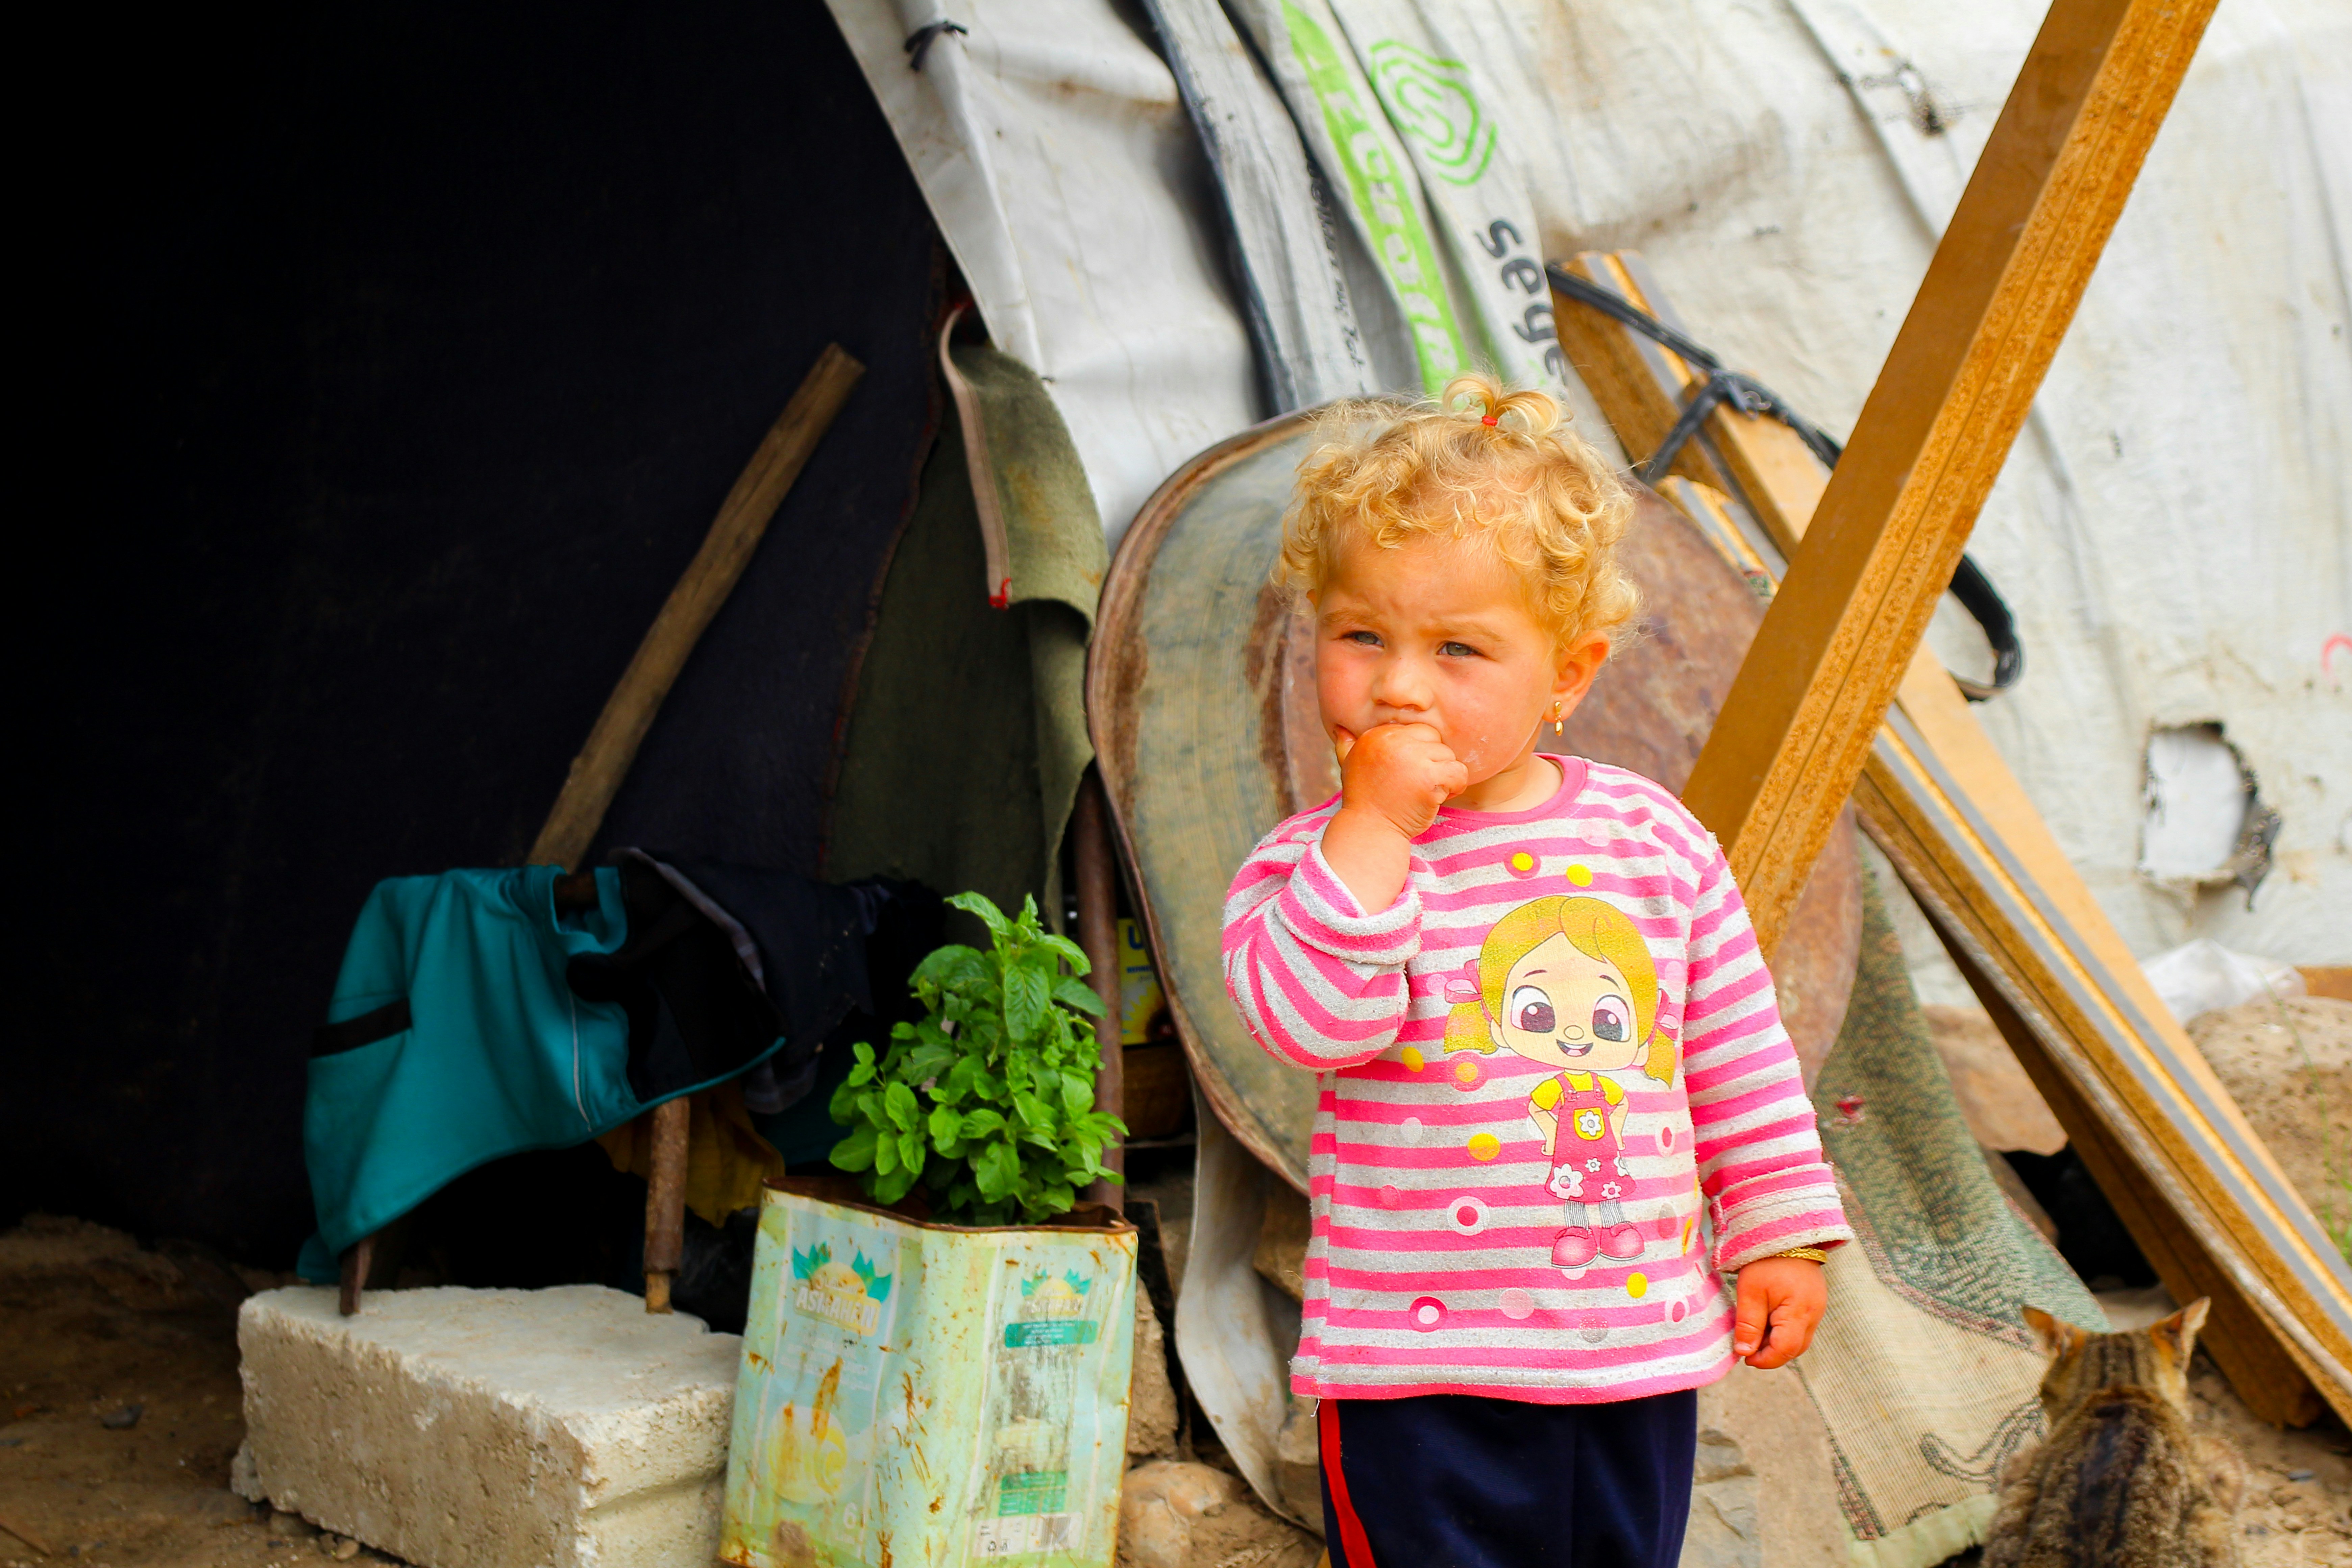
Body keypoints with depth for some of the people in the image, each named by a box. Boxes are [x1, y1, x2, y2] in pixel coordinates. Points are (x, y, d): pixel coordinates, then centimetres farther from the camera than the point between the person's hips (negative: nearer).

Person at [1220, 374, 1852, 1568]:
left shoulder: (1656, 841, 1)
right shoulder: (1313, 861, -8)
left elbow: (1741, 1055, 9)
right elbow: (1311, 1020, -27)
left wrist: (1781, 1234, 10)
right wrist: (1374, 823, -26)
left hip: (1642, 1345, 4)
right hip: (1419, 1370, -3)